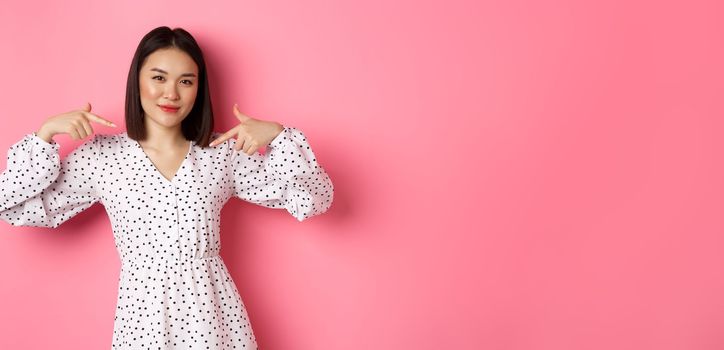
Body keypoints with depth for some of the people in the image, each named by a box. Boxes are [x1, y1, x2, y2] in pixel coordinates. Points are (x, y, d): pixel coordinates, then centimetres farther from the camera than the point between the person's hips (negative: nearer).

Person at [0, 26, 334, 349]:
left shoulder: (223, 152, -1)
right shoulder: (101, 155, -1)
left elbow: (313, 199, -2)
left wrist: (277, 134, -15)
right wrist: (46, 132, -9)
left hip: (212, 309, 1)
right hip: (142, 310, 0)